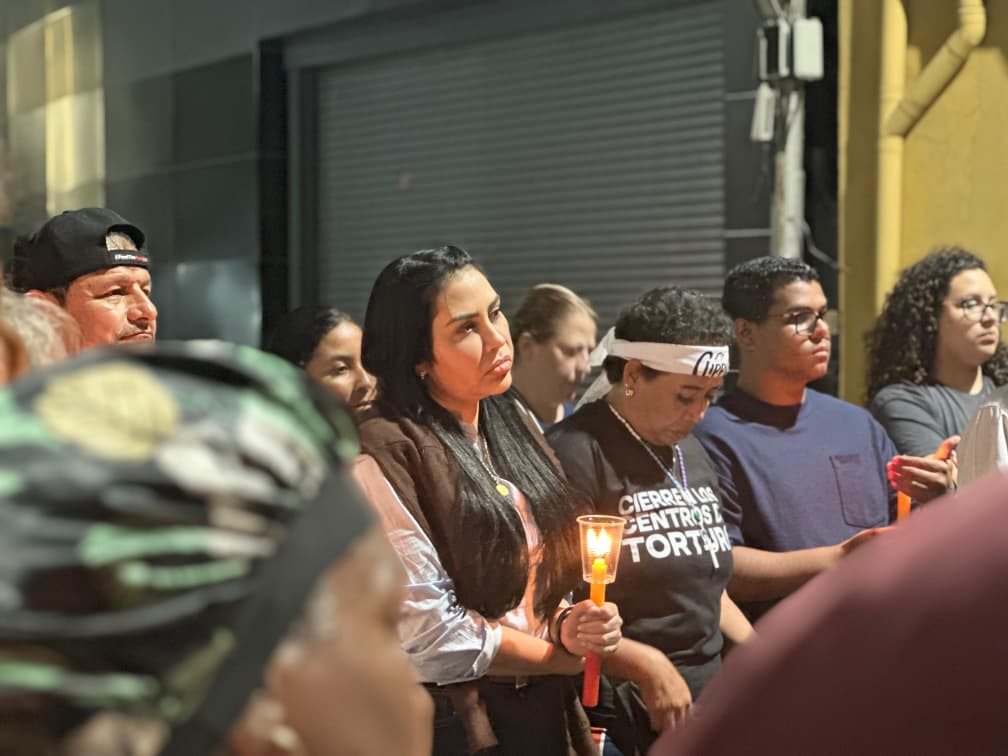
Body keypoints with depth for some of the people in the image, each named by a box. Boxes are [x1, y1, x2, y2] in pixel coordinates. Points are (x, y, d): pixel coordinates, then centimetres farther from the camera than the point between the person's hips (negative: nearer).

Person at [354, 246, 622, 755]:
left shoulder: (514, 428, 6)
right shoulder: (384, 456, -17)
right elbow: (428, 636, -19)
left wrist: (567, 627, -7)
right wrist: (566, 652, -8)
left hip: (545, 709, 7)